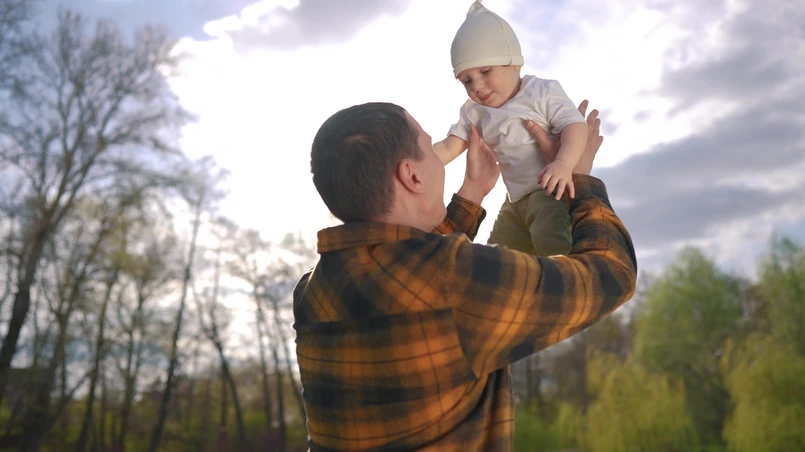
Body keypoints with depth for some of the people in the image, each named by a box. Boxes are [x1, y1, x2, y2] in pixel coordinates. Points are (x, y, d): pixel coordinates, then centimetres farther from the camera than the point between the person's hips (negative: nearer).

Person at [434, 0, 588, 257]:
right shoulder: (474, 113, 10)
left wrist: (564, 164, -36)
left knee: (550, 240, -35)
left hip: (553, 190, -7)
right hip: (515, 203, 7)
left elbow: (575, 126, -16)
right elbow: (449, 148, 3)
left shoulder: (542, 92, -6)